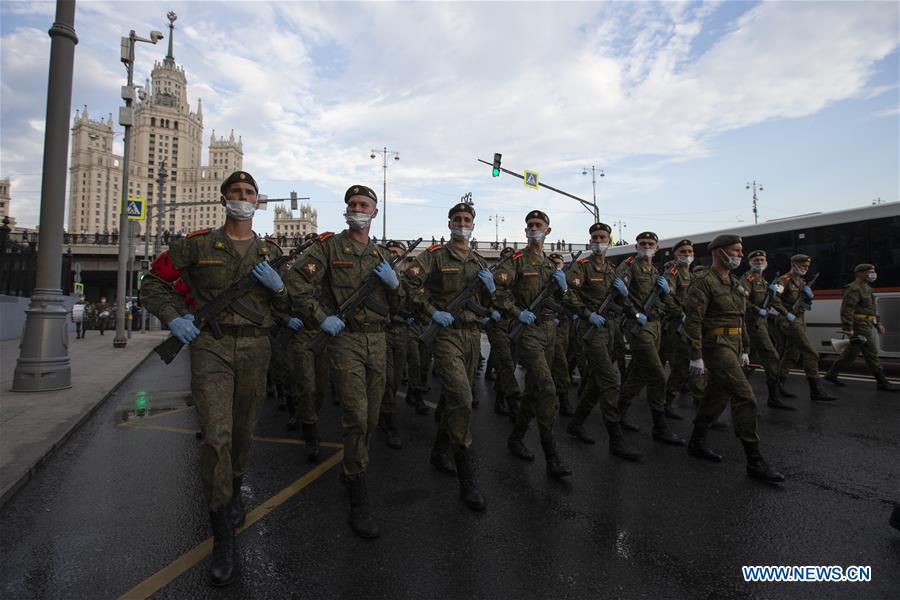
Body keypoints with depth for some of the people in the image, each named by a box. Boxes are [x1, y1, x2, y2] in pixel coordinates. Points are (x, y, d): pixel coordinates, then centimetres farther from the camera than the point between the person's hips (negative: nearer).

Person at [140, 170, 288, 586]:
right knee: (216, 436, -11)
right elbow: (154, 284, 9)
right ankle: (223, 537, 1)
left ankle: (234, 491, 42)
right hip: (210, 345, -3)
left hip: (255, 348, 3)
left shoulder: (270, 252, 10)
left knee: (244, 432, 13)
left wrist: (277, 286, -9)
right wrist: (173, 318, -7)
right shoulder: (197, 245, 3)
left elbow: (283, 309, 12)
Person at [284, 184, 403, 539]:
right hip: (345, 339, -5)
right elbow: (296, 282, -10)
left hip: (377, 340, 5)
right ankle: (358, 497, 4)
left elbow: (396, 305, 17)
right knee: (356, 416, -10)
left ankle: (351, 470, 36)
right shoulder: (329, 246, -1)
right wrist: (321, 318, -14)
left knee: (371, 417, 13)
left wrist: (393, 283, -4)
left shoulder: (381, 255, 14)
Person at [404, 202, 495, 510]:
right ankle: (467, 479, -7)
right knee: (462, 399, -15)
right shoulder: (435, 255, -3)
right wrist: (432, 312, -17)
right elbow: (409, 283, -12)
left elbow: (486, 303, 19)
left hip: (473, 335, 6)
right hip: (447, 333, -6)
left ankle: (439, 451, 37)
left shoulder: (479, 262, 15)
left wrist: (489, 288, -3)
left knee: (454, 398, 15)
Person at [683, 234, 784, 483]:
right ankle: (754, 461, -6)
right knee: (745, 397, -13)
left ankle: (696, 443, 26)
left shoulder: (735, 283, 16)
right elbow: (693, 320, -18)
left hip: (732, 346, 10)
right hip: (717, 346, -10)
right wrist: (696, 356, -22)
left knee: (717, 395, 14)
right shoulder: (705, 283, -12)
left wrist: (744, 349, 21)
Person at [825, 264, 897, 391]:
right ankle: (882, 383, 2)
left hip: (866, 326, 10)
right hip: (859, 327, -10)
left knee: (851, 352, 11)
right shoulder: (854, 289, -13)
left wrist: (878, 323, 21)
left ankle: (831, 375, 17)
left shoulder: (866, 288, 19)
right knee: (871, 354, -5)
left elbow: (871, 309, 27)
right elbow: (846, 309, -21)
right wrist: (848, 329, -25)